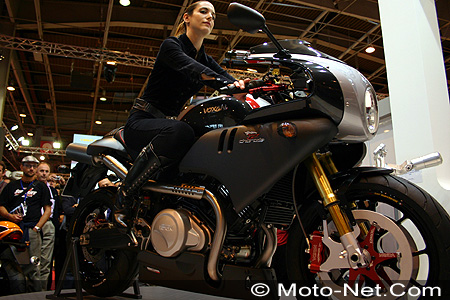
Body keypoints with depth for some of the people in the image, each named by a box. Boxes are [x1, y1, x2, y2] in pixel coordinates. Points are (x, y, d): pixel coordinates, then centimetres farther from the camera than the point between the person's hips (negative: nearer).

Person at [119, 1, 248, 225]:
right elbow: (190, 68, -29)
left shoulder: (207, 61, 13)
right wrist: (227, 84, -46)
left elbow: (228, 79, -6)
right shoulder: (171, 45, -6)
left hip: (169, 124, 7)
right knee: (180, 132, -39)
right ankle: (125, 195, -26)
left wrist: (243, 85, -31)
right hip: (141, 121, -6)